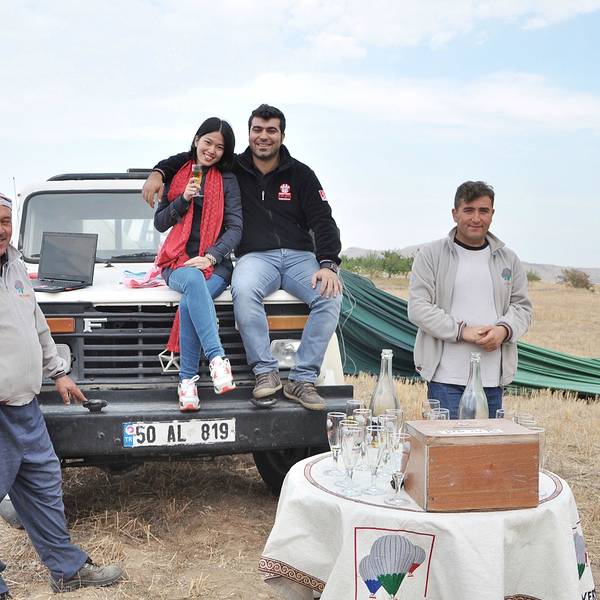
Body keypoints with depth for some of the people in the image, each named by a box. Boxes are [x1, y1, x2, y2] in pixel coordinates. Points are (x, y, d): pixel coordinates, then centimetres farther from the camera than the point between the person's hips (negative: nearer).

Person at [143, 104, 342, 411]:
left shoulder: (300, 174, 10)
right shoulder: (234, 168, 13)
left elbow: (323, 222, 1)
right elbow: (191, 157, 25)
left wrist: (328, 265, -16)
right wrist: (158, 172, 3)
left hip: (300, 256, 1)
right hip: (256, 256, -1)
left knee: (330, 297, -30)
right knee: (243, 290, -38)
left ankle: (302, 379, -25)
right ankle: (265, 372, -27)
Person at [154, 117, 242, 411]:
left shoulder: (227, 180, 10)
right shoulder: (177, 174, 14)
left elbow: (235, 228, 1)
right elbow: (160, 223, 12)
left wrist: (210, 257, -15)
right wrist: (183, 199, -6)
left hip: (215, 263, 0)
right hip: (178, 261, 0)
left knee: (189, 303, -33)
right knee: (194, 280, -38)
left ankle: (187, 380, -29)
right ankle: (217, 359, -47)